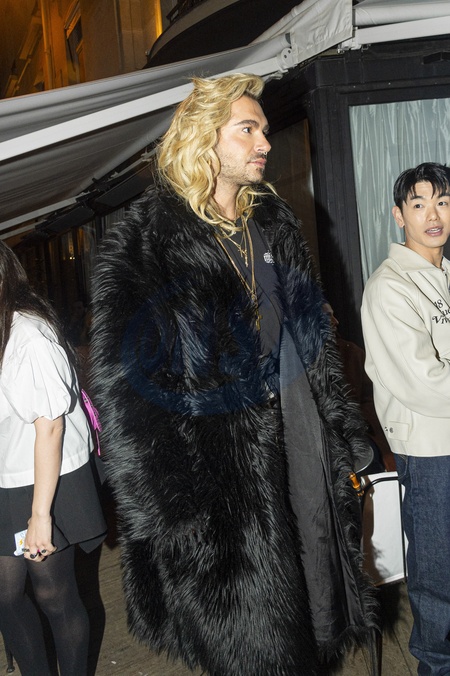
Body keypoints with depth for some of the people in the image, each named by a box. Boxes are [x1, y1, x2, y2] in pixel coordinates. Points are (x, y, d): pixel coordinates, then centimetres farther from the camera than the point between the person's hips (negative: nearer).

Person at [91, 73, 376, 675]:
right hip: (223, 445, -6)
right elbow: (130, 386, -14)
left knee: (317, 571, 19)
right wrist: (170, 504, -16)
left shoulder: (274, 220, 11)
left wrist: (341, 435, 13)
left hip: (299, 420, 6)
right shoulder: (148, 241, -11)